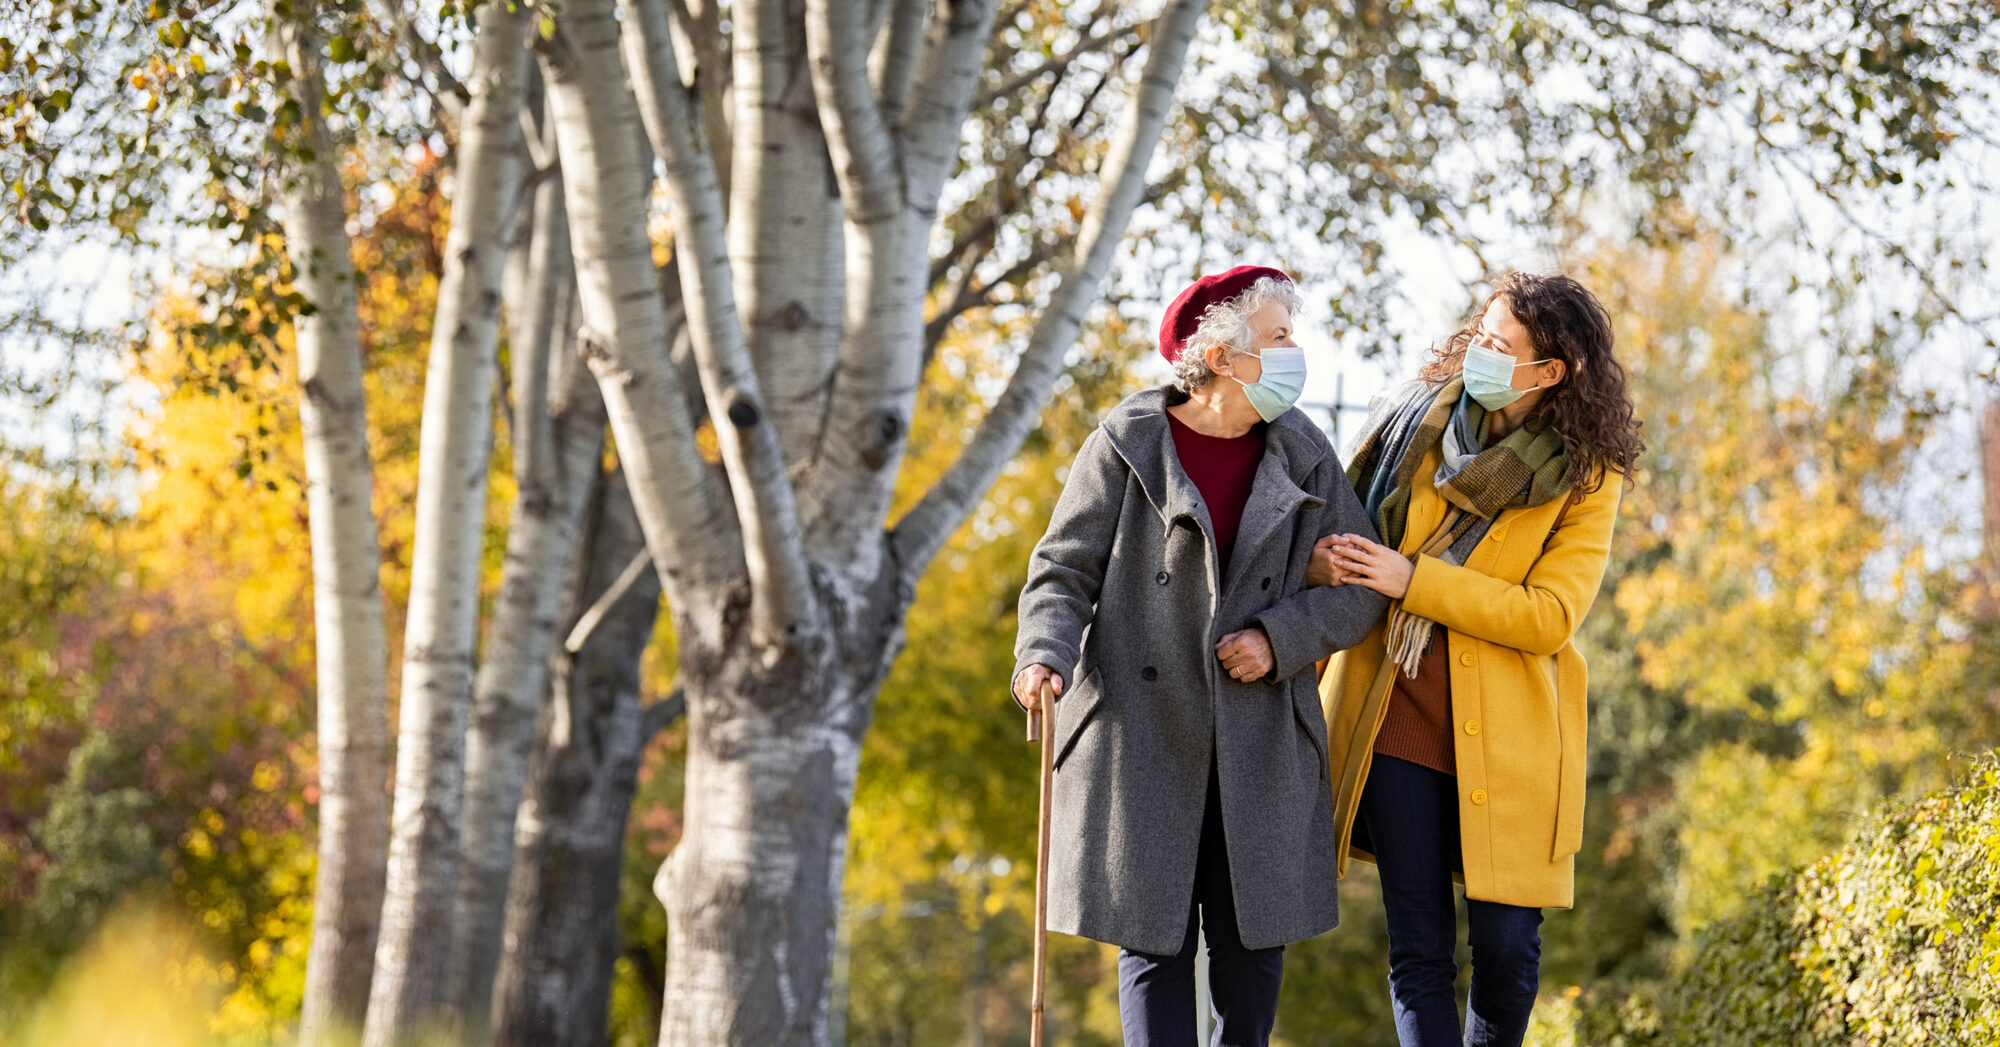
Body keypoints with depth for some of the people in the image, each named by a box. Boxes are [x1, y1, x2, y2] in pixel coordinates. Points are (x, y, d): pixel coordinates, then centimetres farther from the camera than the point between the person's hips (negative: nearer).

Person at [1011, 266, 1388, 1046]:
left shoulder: (1301, 456, 6)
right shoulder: (1126, 447, -3)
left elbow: (1362, 584, 6)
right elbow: (1063, 572, -2)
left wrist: (1279, 638, -11)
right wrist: (1045, 655, -22)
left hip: (1258, 745, 3)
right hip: (1142, 734, -3)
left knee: (1254, 935, 3)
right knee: (1153, 935, -3)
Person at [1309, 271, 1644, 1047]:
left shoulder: (1587, 477, -4)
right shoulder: (1417, 416, 5)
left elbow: (1548, 616, -13)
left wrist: (1413, 581, -18)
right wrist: (1322, 556, -4)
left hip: (1502, 732, -2)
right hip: (1394, 716, 2)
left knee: (1506, 945, -2)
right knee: (1418, 948, 1)